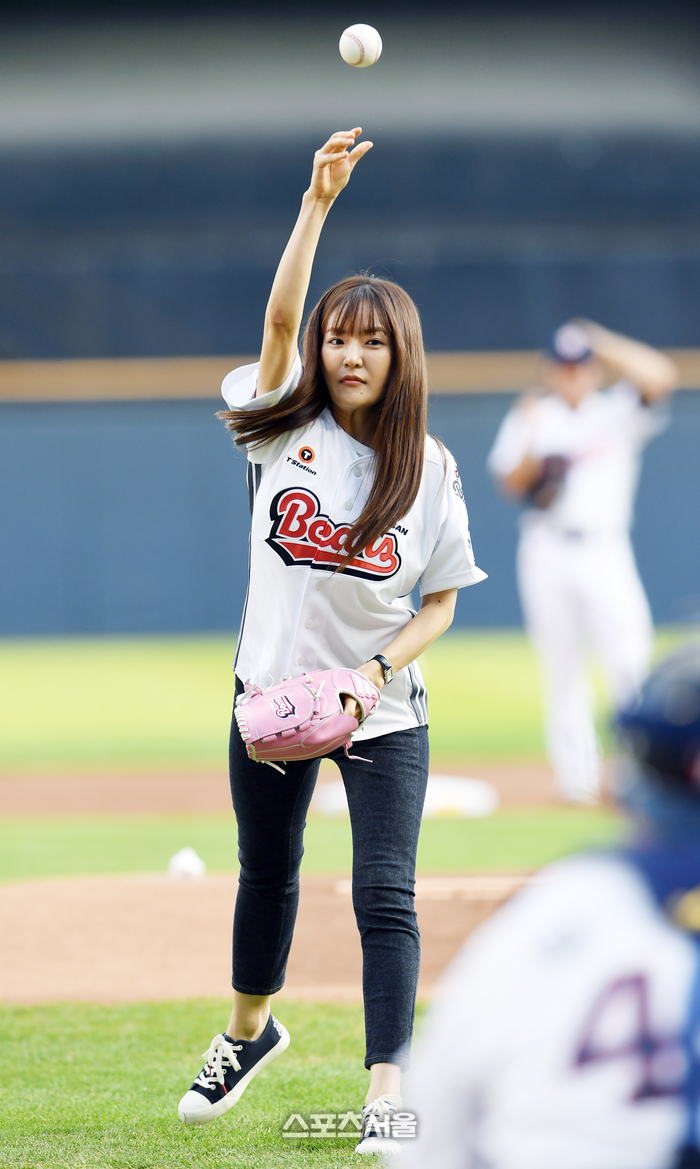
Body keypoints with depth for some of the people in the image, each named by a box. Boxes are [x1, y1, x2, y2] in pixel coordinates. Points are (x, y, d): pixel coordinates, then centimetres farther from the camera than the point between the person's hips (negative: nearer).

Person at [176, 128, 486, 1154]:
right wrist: (319, 201, -29)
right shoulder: (287, 427, -4)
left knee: (385, 894, -9)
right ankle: (249, 1031, 42)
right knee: (266, 873, 18)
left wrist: (377, 670, -17)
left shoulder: (428, 469, -5)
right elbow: (280, 316, -20)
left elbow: (441, 604, 0)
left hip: (383, 714, -2)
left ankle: (387, 1089, -5)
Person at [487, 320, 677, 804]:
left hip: (605, 551, -1)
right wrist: (532, 440, -14)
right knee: (561, 667, 2)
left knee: (630, 657, -15)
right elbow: (513, 484, 1)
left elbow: (660, 375, -9)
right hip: (547, 552, 1)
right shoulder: (531, 417, 10)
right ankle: (576, 776, 7)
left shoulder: (618, 411, 7)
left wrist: (602, 342, -6)